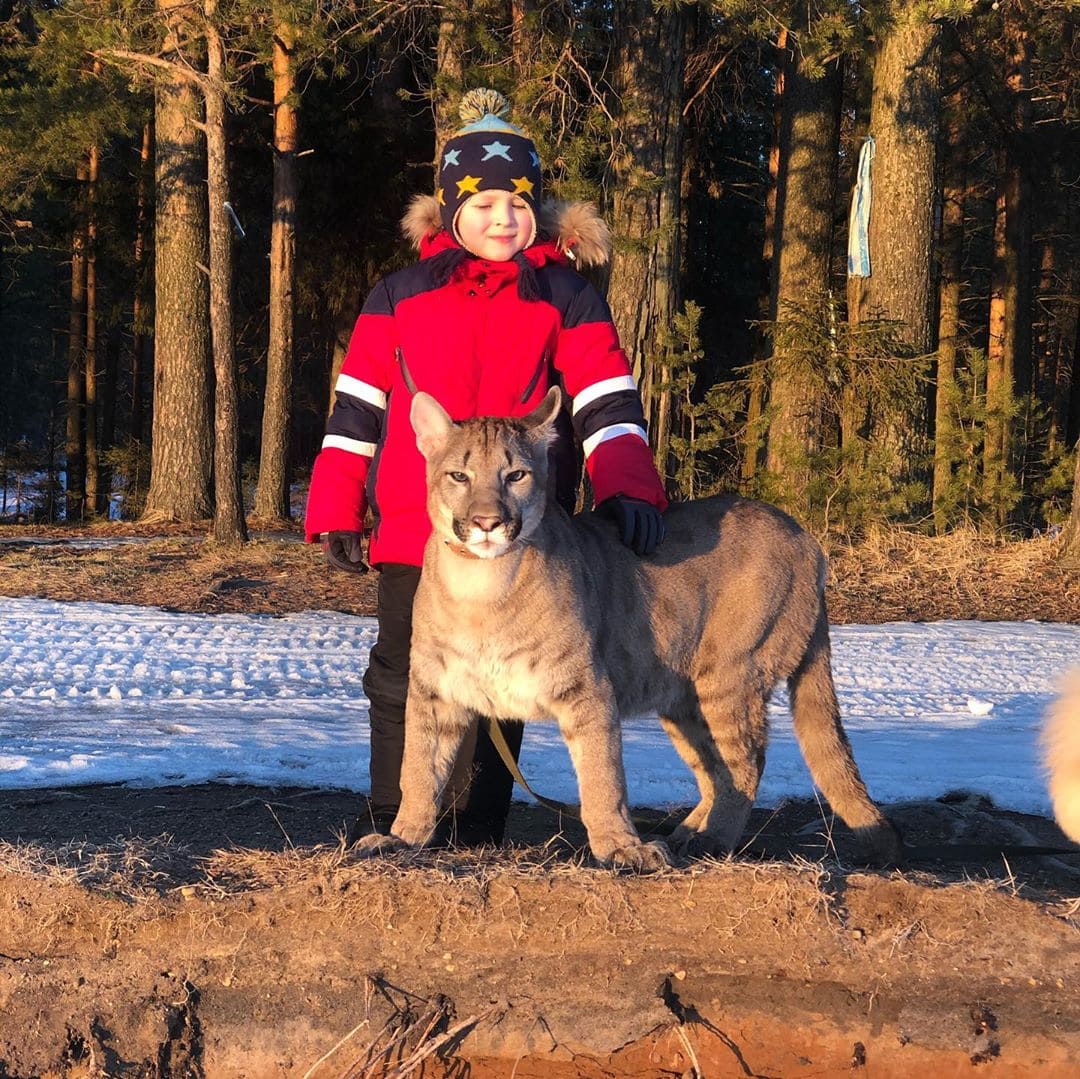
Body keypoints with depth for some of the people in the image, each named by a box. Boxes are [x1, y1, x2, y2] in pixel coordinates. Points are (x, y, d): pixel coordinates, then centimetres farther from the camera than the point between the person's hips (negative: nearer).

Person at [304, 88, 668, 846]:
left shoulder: (566, 299, 6)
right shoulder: (401, 297, 9)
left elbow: (606, 402, -5)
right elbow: (357, 408, 9)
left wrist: (629, 489, -22)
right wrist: (336, 511, 3)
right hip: (412, 528, 1)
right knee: (403, 676, 6)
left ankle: (483, 832, 18)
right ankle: (389, 821, 21)